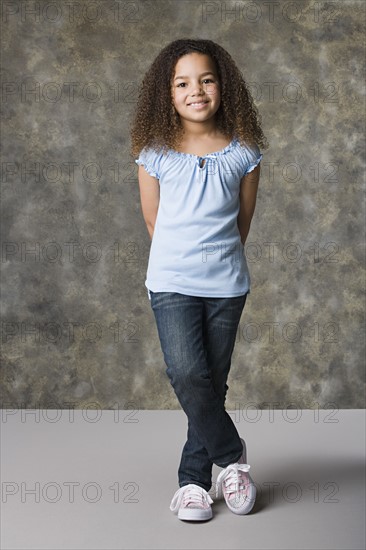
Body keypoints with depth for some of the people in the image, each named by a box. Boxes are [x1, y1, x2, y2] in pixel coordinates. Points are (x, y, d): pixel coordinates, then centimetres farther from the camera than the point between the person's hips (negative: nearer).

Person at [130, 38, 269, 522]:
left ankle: (194, 479, 22)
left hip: (226, 284, 1)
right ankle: (232, 455, 10)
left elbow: (244, 218, 9)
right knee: (188, 376, -15)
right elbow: (153, 218, 7)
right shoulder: (155, 153, -2)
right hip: (171, 281, -1)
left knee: (213, 383, 7)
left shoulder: (243, 151, -1)